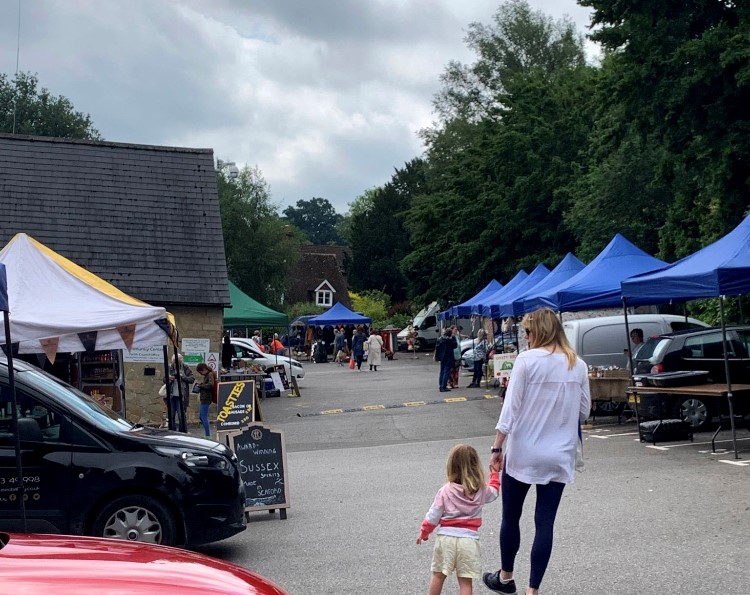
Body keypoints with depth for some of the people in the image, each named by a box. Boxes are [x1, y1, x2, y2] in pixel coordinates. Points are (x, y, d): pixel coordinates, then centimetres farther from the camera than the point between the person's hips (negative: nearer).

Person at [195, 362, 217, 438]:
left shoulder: (210, 375, -13)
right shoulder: (206, 375, 15)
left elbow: (210, 385, -25)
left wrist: (201, 385, -14)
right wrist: (201, 383, 4)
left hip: (206, 398, -11)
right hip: (204, 398, 11)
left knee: (204, 417, -8)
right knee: (201, 416, 17)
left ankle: (208, 435, -5)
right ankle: (208, 433, 23)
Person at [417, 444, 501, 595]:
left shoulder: (445, 491, -4)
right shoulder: (481, 490, 1)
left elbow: (433, 515, 0)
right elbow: (493, 492, 24)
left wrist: (424, 532, 15)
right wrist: (494, 473, 38)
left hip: (445, 537, 0)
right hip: (468, 539, 0)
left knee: (438, 575, 16)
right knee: (465, 581, 2)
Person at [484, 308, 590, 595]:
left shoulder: (527, 359, -11)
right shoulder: (578, 365, 3)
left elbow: (511, 407, -13)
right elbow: (584, 411, 11)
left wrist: (497, 447, -7)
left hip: (523, 453, -3)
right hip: (560, 456, 3)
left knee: (511, 517, 15)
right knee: (545, 523, 6)